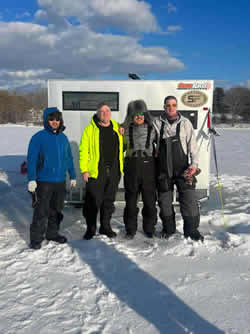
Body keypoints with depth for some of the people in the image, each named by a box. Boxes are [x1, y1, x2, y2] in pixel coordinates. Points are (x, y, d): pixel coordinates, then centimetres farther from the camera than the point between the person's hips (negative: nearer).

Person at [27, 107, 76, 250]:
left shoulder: (63, 138, 9)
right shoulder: (39, 137, -8)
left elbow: (69, 158, 15)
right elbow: (31, 159, -10)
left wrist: (73, 176, 15)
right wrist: (32, 179, -16)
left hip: (60, 181, 5)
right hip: (44, 182, -5)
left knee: (56, 210, 15)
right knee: (42, 211, -2)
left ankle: (52, 233, 31)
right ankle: (36, 238, 11)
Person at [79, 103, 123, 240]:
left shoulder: (117, 128, 11)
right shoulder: (90, 129, -2)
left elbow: (121, 147, 19)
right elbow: (83, 150, -6)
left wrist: (121, 167, 8)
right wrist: (84, 169, -11)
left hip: (114, 172, 4)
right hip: (95, 172, -4)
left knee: (109, 201, 13)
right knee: (93, 201, 1)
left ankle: (105, 226, 27)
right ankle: (91, 228, 17)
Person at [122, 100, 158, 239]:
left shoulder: (152, 128, 3)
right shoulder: (126, 129, 6)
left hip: (148, 167, 0)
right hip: (131, 167, 1)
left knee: (150, 199, 5)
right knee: (131, 198, 7)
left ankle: (149, 228, 22)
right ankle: (131, 229, 21)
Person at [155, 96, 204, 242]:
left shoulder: (185, 123, 4)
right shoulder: (158, 123, 4)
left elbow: (193, 145, 2)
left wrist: (194, 164, -9)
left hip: (183, 168, -1)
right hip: (164, 169, 1)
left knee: (189, 199, -3)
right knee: (164, 200, 10)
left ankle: (191, 229, 12)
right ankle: (168, 228, 27)